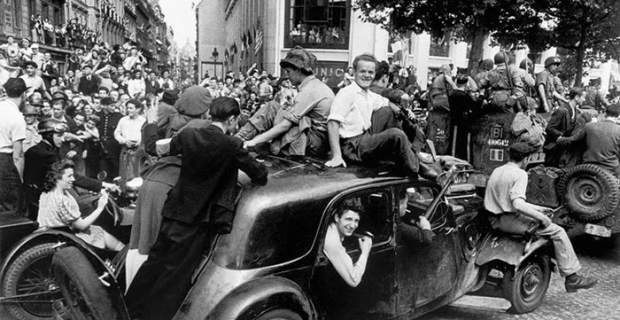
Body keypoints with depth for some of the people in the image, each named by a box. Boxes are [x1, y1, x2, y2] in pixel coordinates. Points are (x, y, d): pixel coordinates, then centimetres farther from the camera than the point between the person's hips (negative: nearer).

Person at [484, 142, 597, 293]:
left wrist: (536, 208, 21)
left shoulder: (497, 171, 12)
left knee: (538, 216, 30)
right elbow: (518, 205, -27)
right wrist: (541, 217, -14)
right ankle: (572, 277, 5)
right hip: (509, 221, -9)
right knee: (558, 232, 0)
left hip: (496, 220, 9)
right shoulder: (520, 174, -14)